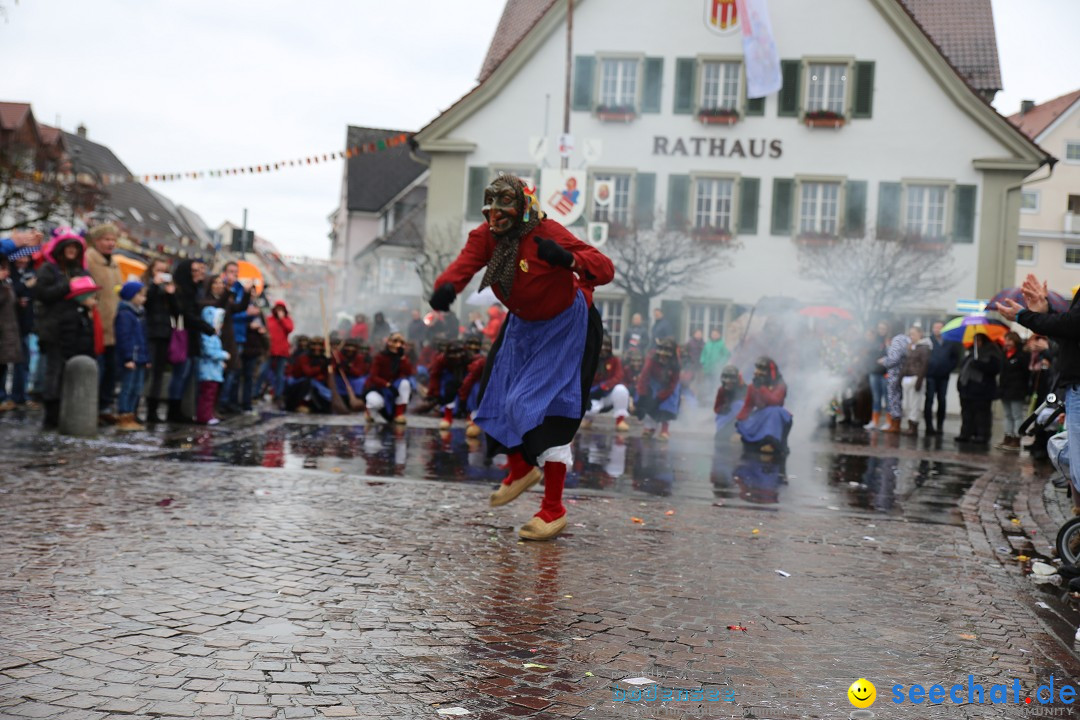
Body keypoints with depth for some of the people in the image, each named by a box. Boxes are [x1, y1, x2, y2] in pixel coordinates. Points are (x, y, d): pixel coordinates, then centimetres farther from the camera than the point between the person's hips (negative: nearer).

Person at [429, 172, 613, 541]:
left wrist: (568, 259, -55)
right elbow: (465, 263, -29)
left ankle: (554, 509, -4)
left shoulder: (547, 234, -29)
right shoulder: (485, 235, -11)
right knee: (500, 397, 12)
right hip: (522, 323, 7)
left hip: (564, 327, -7)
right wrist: (447, 286, -52)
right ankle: (521, 470, 41)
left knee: (545, 409, -15)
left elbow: (605, 269, -35)